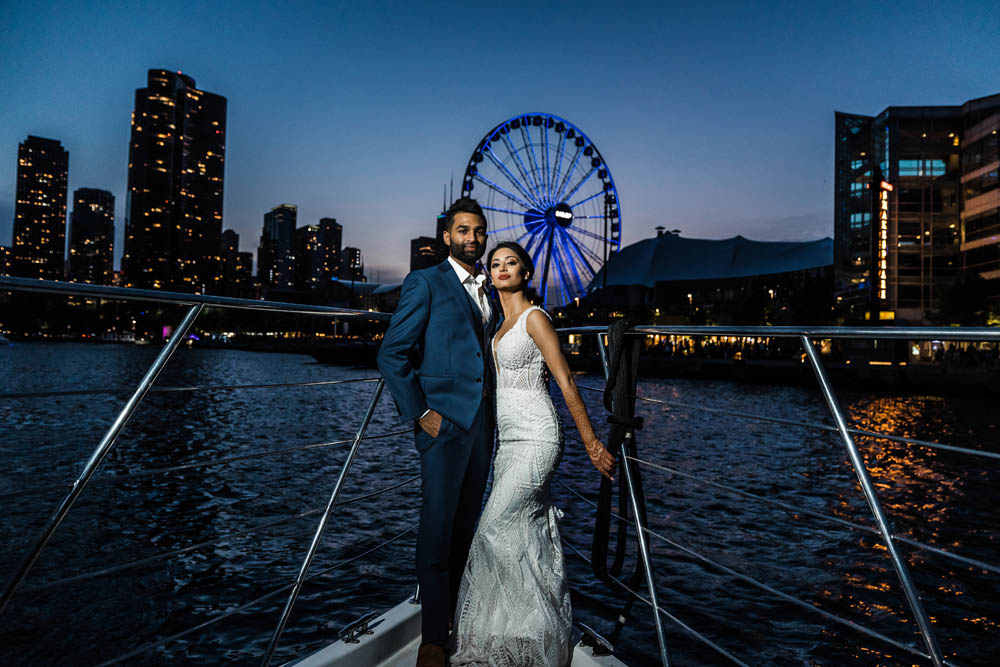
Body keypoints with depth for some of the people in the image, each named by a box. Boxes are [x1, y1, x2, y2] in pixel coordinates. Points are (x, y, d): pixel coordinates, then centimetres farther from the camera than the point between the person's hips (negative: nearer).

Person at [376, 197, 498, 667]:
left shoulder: (490, 292, 16)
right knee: (437, 528, 0)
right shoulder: (425, 283, -4)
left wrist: (493, 414, 12)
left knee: (465, 526, 15)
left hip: (482, 422, 6)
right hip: (443, 421, -6)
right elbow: (392, 355, -8)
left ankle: (455, 615, 31)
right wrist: (420, 414, -13)